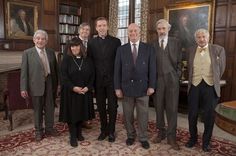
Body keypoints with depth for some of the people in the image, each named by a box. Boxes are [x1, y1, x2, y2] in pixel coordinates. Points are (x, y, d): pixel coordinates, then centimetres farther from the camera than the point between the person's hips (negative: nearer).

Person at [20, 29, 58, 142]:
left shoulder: (51, 52, 6)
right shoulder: (27, 53, -3)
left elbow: (55, 69, 7)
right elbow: (24, 71, -6)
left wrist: (56, 84, 5)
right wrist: (23, 88, -10)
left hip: (50, 85, 3)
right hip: (36, 85, -2)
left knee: (50, 108, 12)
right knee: (37, 109, 11)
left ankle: (49, 128, 31)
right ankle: (38, 131, 28)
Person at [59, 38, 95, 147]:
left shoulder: (87, 60, 5)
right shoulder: (66, 60, -3)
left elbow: (92, 75, 3)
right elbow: (63, 76, -10)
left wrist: (88, 87, -11)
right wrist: (73, 87, -19)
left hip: (84, 91, 3)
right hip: (70, 92, -2)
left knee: (81, 112, 11)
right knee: (72, 113, 3)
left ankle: (79, 133, 28)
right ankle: (73, 136, 16)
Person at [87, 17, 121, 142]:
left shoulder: (116, 41, 0)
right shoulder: (91, 42, 5)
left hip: (112, 79, -1)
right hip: (98, 80, 2)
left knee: (112, 106, 6)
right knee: (101, 107, 11)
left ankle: (111, 131, 22)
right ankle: (103, 130, 28)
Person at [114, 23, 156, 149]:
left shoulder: (149, 49, 1)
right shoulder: (121, 49, 3)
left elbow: (152, 69, 0)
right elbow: (117, 70, 1)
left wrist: (151, 86, -6)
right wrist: (117, 87, -4)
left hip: (143, 87, -1)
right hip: (126, 87, 1)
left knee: (143, 115, 8)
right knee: (128, 115, 11)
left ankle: (143, 138, 25)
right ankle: (130, 135, 30)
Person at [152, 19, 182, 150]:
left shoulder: (175, 42, 5)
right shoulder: (152, 44, 3)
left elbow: (179, 61, 6)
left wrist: (178, 76, 0)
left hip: (172, 79, 0)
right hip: (157, 79, 1)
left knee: (172, 108, 2)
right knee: (159, 107, 9)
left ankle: (171, 136, 13)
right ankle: (161, 132, 26)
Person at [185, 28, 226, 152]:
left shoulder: (218, 49, 0)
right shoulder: (191, 51, 6)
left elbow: (221, 68, 8)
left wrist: (214, 80, 12)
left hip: (210, 86, -1)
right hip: (194, 86, 2)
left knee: (209, 116, 7)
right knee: (192, 114, 10)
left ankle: (206, 141, 25)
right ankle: (193, 138, 30)